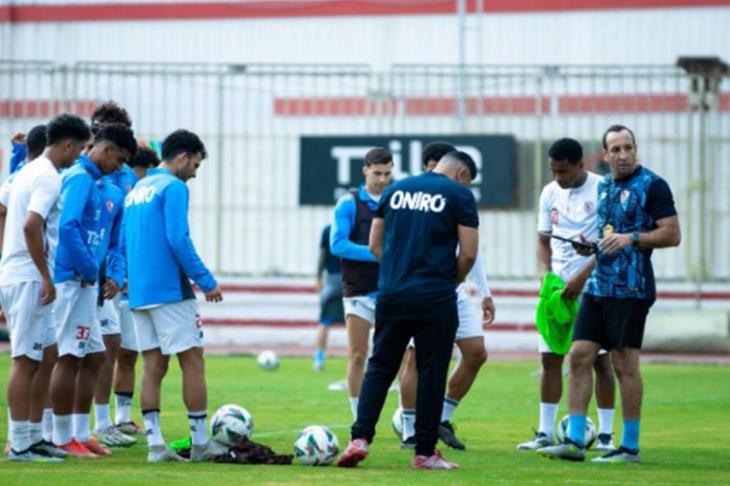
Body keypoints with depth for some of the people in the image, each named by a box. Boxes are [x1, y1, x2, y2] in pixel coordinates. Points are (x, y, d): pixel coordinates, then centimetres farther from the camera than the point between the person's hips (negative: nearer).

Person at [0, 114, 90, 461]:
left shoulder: (29, 172, 17)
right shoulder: (49, 178, -13)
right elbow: (31, 226, -26)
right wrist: (46, 277, -21)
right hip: (29, 279, -10)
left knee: (46, 357, 14)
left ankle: (33, 437, 17)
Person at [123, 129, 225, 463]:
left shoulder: (136, 191, 17)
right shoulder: (173, 187, -8)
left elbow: (124, 244, 20)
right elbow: (178, 239, -18)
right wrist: (206, 281, -14)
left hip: (139, 293, 8)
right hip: (170, 291, -8)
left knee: (154, 366, 6)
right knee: (192, 361, -2)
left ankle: (155, 443, 0)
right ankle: (200, 442, -1)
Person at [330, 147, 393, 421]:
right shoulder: (349, 204, -2)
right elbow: (337, 244, -12)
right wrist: (376, 254, -20)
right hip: (359, 293, -2)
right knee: (358, 357, 1)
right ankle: (359, 422, 9)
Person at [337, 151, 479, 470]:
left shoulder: (396, 190, 13)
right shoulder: (459, 195, 0)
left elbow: (374, 245, 15)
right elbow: (468, 254, -5)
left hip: (391, 295, 4)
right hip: (435, 299, -4)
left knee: (380, 367, 11)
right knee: (431, 373, 4)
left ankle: (360, 438, -3)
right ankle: (425, 453, 7)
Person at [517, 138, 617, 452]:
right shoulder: (550, 193, 9)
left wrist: (582, 278, -18)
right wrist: (544, 272, -1)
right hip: (558, 287, 6)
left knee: (600, 359, -2)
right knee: (550, 358, 3)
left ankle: (605, 434, 4)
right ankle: (545, 433, 9)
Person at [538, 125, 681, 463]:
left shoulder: (652, 185, -6)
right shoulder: (603, 186, 16)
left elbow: (672, 235, -10)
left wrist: (632, 238, -19)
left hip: (631, 289, -7)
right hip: (598, 286, 7)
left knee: (624, 364, -4)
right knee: (580, 355, 1)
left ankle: (630, 447, 4)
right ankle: (574, 441, 5)